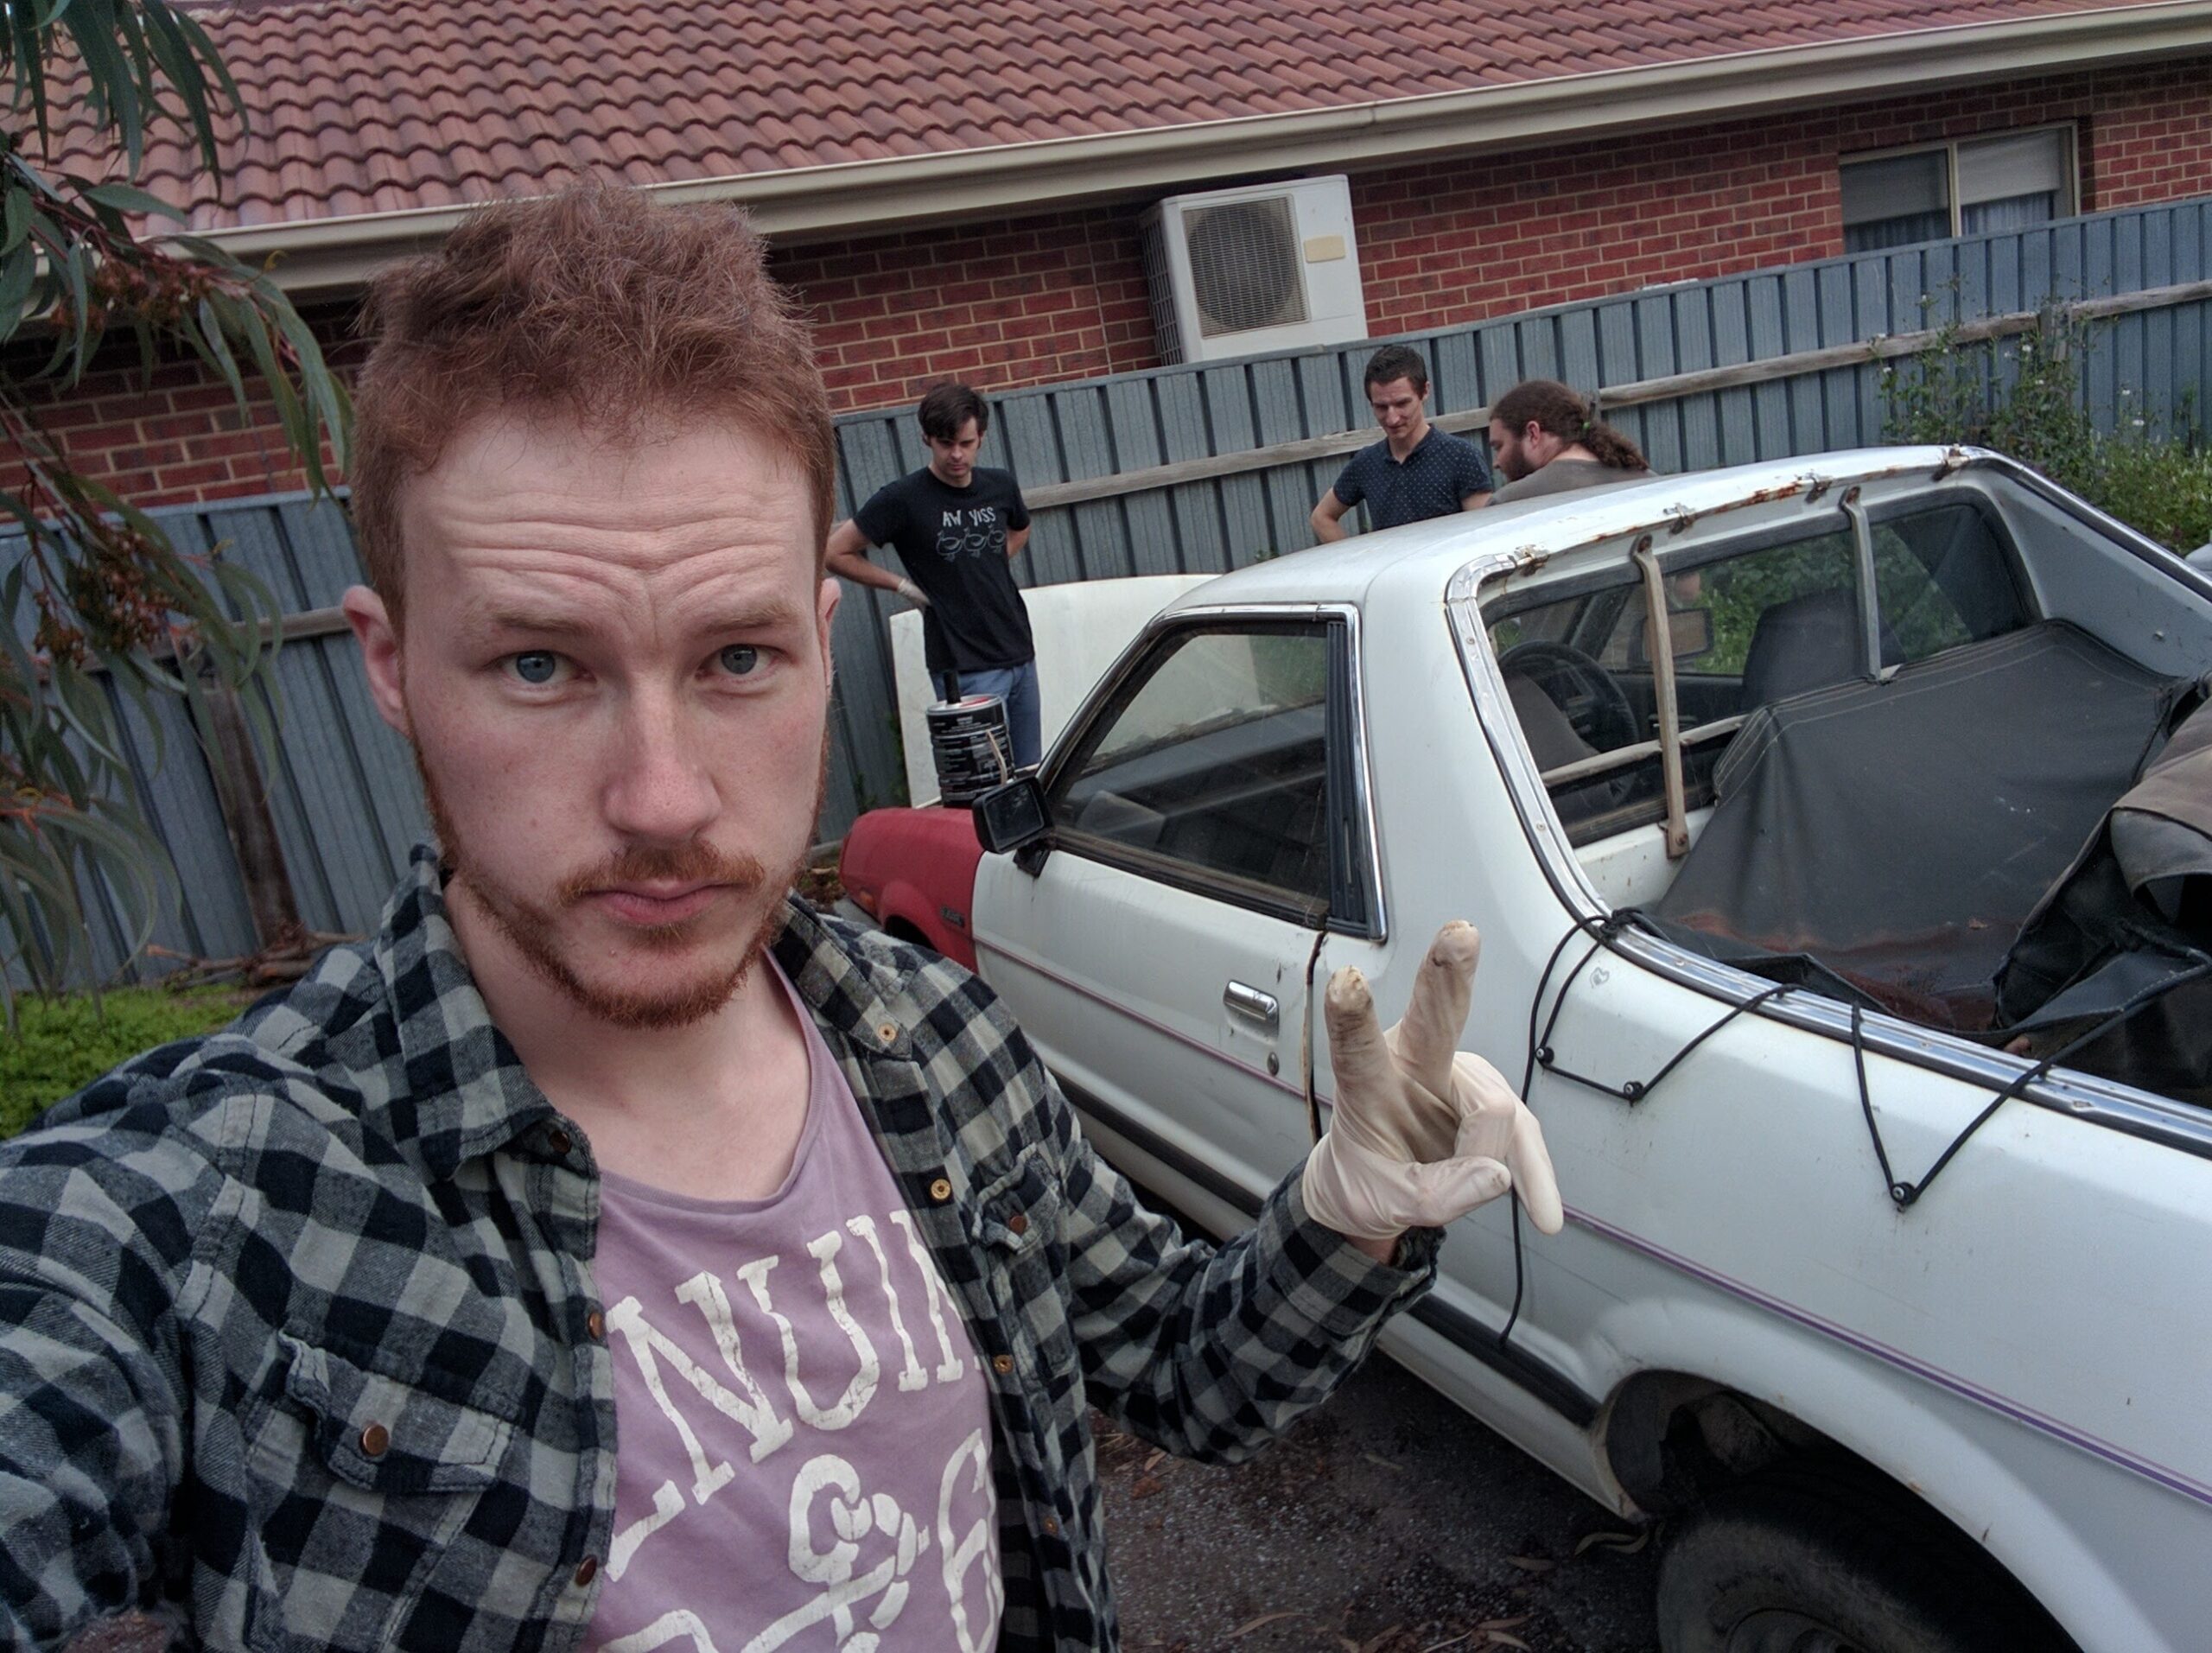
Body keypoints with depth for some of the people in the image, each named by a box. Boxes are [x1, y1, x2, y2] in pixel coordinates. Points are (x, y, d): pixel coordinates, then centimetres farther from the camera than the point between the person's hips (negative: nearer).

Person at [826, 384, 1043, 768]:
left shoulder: (1001, 486, 6)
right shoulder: (902, 499, -10)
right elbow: (836, 552, -5)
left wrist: (997, 563, 11)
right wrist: (904, 586, -5)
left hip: (1020, 654, 6)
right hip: (965, 668, -6)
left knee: (1031, 776, 13)